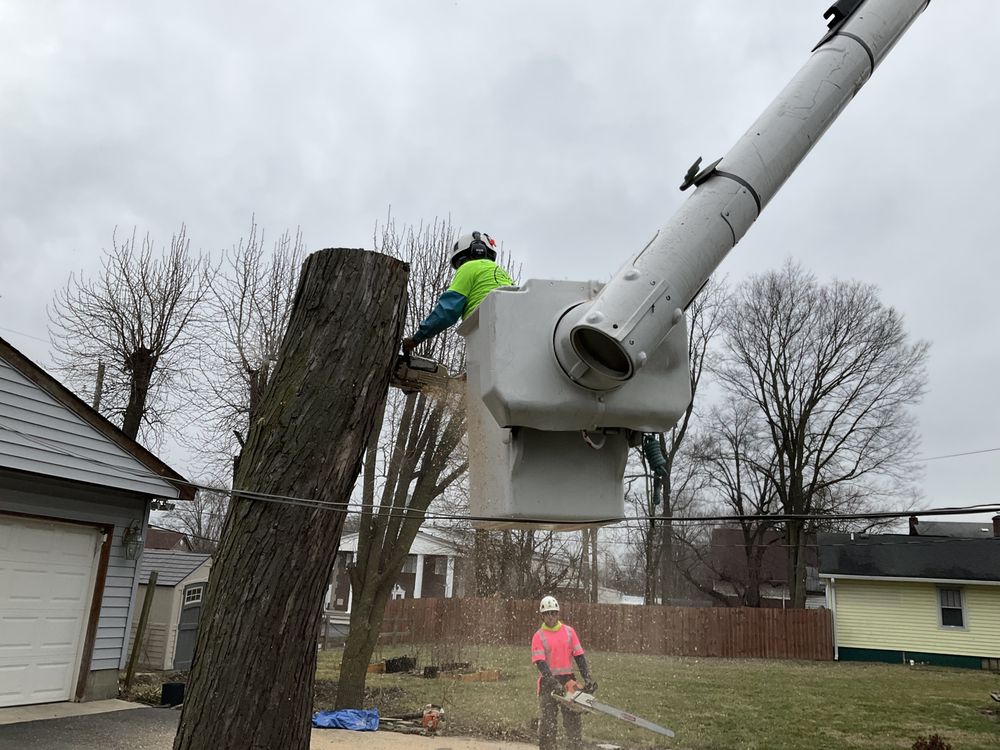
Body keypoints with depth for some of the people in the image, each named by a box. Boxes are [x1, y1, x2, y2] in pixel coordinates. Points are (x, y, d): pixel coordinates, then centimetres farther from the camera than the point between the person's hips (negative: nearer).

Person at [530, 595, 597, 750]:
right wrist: (554, 683, -23)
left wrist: (587, 678, -8)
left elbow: (579, 656, 3)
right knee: (548, 721, 3)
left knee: (573, 719, 5)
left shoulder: (569, 631, 4)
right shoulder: (539, 636, -5)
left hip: (568, 679, 3)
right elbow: (541, 663, -13)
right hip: (548, 682, -3)